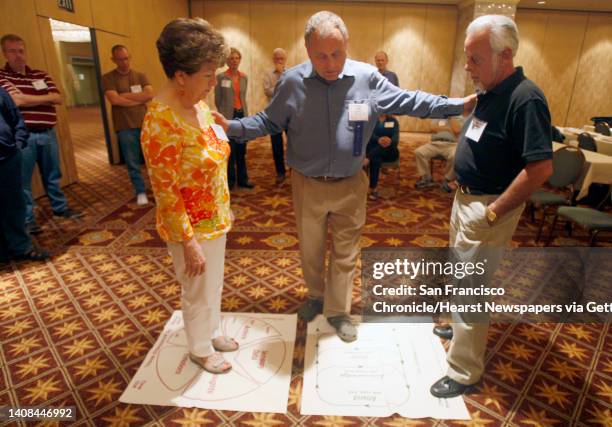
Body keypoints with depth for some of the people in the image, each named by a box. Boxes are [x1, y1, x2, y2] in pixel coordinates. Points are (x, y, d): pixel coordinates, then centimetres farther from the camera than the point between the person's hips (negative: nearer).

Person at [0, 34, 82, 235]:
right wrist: (45, 98, -5)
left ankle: (60, 208, 29)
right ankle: (27, 218, 13)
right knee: (23, 180, 3)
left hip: (47, 133, 4)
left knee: (53, 175, 15)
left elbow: (58, 98, 0)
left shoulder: (41, 75, 11)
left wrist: (28, 99, -9)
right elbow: (17, 100, -16)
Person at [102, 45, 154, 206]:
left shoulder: (140, 76, 9)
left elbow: (150, 94, -7)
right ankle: (141, 192, 17)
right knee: (133, 164, 4)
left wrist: (126, 96, -11)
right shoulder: (108, 78, 1)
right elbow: (114, 100, -14)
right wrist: (139, 99, -8)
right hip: (125, 128, -2)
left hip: (145, 125, 2)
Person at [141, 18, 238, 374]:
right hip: (192, 227, -8)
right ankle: (201, 350, 40)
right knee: (199, 293, 14)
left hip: (215, 219, 8)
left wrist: (225, 208, 16)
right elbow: (166, 194, -24)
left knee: (214, 284, 25)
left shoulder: (198, 104, 0)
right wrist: (189, 242, -20)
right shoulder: (162, 122, -27)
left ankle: (212, 332, 49)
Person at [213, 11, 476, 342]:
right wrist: (232, 127, -13)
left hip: (350, 186, 0)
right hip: (307, 185, 1)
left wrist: (458, 105, -2)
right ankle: (315, 295, 45)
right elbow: (268, 121, 1)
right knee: (310, 249, 18)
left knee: (345, 252, 12)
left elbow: (409, 101, 1)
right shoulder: (292, 81, -9)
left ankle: (338, 310, 32)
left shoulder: (367, 77, -8)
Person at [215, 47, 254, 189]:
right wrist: (225, 115, 1)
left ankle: (242, 179, 18)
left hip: (242, 115, 5)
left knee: (241, 150, 9)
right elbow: (217, 100, -3)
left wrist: (245, 114, 11)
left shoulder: (244, 77, 9)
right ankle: (230, 180, 16)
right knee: (230, 150, 3)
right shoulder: (221, 77, -6)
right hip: (228, 117, -4)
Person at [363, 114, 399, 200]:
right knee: (376, 159, -35)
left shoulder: (393, 121, 8)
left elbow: (396, 138, -7)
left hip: (389, 152, 1)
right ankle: (373, 189, -39)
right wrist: (378, 140, -32)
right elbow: (369, 135, -9)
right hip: (373, 149, 0)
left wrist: (390, 141, -32)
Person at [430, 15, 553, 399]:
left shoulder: (525, 99, -22)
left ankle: (464, 372, 16)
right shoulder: (489, 92, 6)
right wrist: (464, 196, 14)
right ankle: (460, 324, 47)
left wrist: (493, 213, -23)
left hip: (488, 206, -9)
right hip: (466, 198, 9)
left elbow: (541, 167, -26)